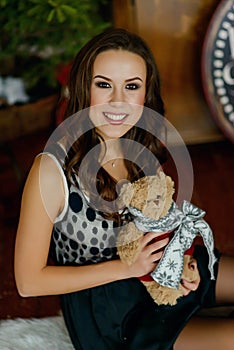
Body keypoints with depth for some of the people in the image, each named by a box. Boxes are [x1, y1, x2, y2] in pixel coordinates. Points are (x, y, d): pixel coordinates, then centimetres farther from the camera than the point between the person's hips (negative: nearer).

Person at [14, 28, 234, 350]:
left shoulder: (145, 150, -8)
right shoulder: (52, 169, -26)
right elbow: (28, 280, -20)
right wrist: (125, 266, -24)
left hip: (159, 279, 6)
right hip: (106, 315, -6)